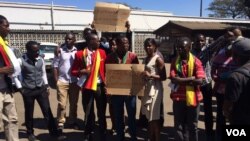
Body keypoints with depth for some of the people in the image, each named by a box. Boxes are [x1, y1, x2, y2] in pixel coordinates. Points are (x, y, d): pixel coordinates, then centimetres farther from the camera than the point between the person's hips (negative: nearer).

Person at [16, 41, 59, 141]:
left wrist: (47, 86, 10)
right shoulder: (21, 61, -10)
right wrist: (20, 87, -4)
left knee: (47, 111, 2)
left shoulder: (41, 60, 2)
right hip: (28, 91, -3)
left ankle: (54, 132, 9)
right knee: (29, 113, 10)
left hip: (41, 89, 3)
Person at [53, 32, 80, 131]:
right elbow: (55, 66, 0)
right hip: (62, 81, -1)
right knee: (62, 104, -1)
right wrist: (56, 80, -4)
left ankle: (72, 122, 25)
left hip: (75, 81, 2)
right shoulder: (60, 50, 0)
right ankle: (60, 123, 13)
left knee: (74, 104, 11)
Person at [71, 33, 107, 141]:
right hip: (87, 86, -1)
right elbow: (73, 71, 1)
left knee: (102, 112, 12)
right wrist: (82, 71, -18)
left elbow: (106, 69, 5)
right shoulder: (80, 54, -3)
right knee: (88, 113, 12)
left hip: (100, 86, 2)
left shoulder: (102, 52, 4)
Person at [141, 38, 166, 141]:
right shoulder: (145, 59, 14)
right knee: (148, 116, 13)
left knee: (154, 117, -5)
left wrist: (151, 75, -23)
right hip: (146, 89, 8)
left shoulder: (158, 59, -8)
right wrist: (143, 76, 7)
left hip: (155, 89, -8)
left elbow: (163, 77, -13)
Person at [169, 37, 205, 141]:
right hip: (178, 98, 2)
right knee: (179, 126, 12)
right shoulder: (174, 62, 0)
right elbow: (173, 79, -12)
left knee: (192, 126, 14)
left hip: (192, 98, -2)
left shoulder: (196, 61, -7)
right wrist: (191, 78, -16)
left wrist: (181, 80, -15)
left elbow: (199, 81, -16)